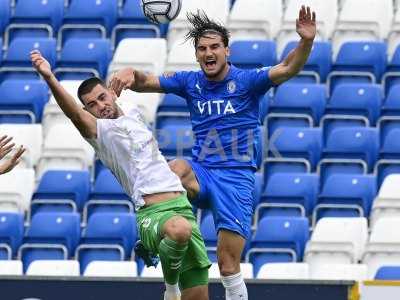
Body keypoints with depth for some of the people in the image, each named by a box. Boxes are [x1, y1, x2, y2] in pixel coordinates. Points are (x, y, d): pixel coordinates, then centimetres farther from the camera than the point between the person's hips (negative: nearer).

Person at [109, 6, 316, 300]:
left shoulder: (246, 80, -2)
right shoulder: (190, 82, 9)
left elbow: (288, 68, -14)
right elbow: (146, 82, 9)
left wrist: (306, 42, -34)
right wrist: (131, 73, -15)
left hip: (236, 176, -2)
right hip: (201, 173, 3)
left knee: (229, 266, -9)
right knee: (177, 168, -35)